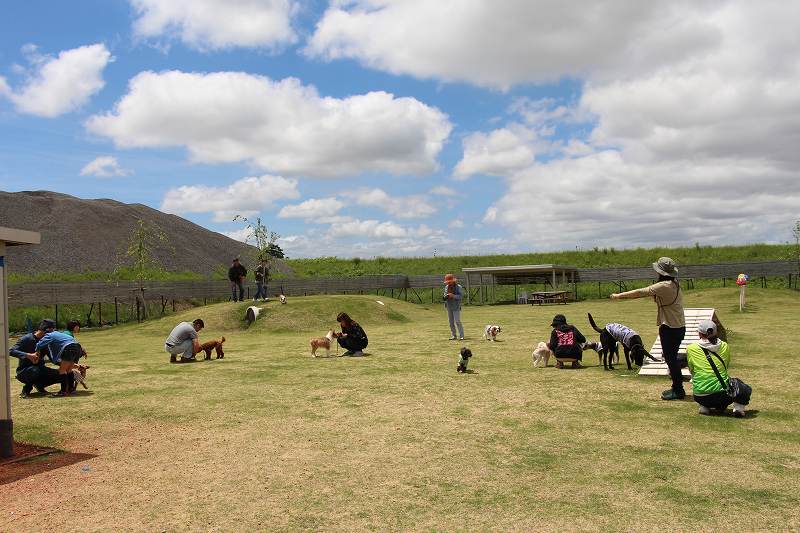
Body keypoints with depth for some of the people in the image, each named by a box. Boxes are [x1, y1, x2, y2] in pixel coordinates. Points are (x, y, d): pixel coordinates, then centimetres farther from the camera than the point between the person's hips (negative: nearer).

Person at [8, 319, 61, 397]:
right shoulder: (26, 339, -12)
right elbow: (11, 351, -23)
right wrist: (28, 355, -36)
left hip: (39, 368, 5)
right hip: (23, 370, -5)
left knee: (60, 375, -18)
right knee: (35, 371, -40)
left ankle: (39, 386, 10)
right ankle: (26, 390, -10)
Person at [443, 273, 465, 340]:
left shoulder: (458, 287, -6)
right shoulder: (446, 287, 11)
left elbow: (460, 296, -13)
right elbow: (444, 296, 13)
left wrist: (453, 296, -28)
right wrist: (445, 296, -10)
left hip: (456, 307, -6)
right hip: (449, 307, 6)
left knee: (457, 321, -10)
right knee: (451, 322, 8)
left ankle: (461, 335, -5)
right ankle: (453, 335, 16)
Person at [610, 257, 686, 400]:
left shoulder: (665, 286, -21)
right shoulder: (673, 284, 10)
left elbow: (640, 293, -19)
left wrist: (619, 295, -11)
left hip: (671, 328, -10)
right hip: (678, 327, 10)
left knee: (670, 358, -1)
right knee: (672, 358, 18)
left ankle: (678, 390, 8)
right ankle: (677, 388, 28)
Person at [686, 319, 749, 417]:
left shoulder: (691, 349, -1)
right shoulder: (724, 346, 4)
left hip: (700, 397, 1)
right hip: (722, 395, 0)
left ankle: (704, 407, 13)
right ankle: (738, 407, 3)